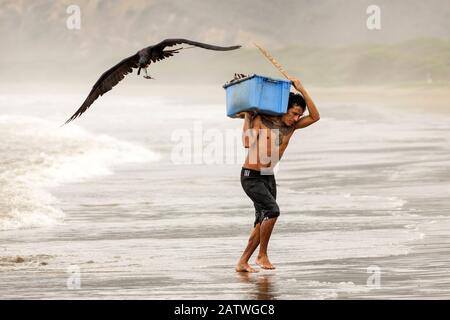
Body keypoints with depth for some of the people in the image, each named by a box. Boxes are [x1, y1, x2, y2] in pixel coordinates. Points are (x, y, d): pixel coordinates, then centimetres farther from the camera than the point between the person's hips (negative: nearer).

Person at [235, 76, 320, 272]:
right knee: (272, 210, -23)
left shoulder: (291, 126, 3)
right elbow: (247, 144, -18)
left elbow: (315, 117, -6)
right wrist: (248, 118, -14)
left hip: (269, 177, 7)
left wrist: (302, 90, -10)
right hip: (250, 176, -7)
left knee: (262, 222, 5)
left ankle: (242, 263, 12)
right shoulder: (260, 120, -11)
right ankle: (262, 256, -12)